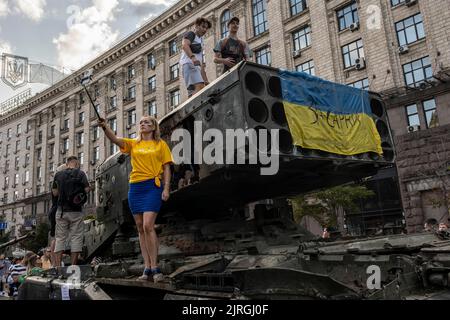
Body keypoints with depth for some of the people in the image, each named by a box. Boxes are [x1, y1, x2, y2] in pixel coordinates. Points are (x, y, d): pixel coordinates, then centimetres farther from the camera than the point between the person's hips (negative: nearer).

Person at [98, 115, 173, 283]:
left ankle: (155, 267, -8)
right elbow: (114, 139, -2)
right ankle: (147, 268, 10)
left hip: (152, 186, -4)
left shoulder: (160, 144, 8)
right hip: (135, 187, 4)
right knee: (141, 228, 4)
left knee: (148, 226, -16)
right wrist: (104, 127, -20)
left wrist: (166, 188, -7)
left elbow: (166, 168, 4)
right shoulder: (133, 143, 15)